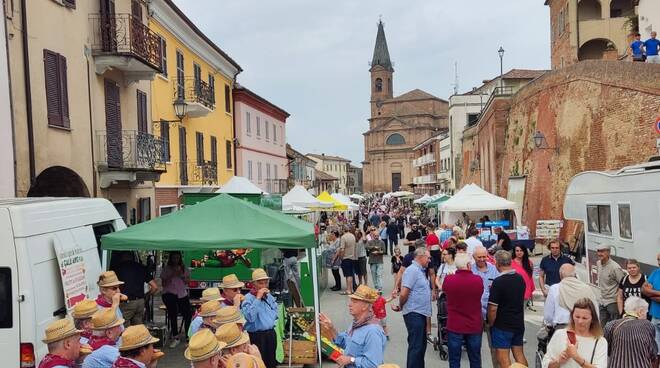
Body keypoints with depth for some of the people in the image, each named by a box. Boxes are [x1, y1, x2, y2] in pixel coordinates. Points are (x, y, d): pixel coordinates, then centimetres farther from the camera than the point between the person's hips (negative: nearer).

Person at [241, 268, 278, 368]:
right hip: (256, 336, -6)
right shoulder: (248, 298, -13)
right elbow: (250, 317, -29)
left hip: (271, 334, 7)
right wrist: (258, 298, -25)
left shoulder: (270, 296, 10)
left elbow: (276, 314, 18)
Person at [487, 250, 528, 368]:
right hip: (519, 324, 7)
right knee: (519, 354, 16)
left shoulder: (498, 282, -21)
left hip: (502, 326, -7)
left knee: (503, 357, 2)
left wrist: (491, 323, -3)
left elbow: (493, 308, -21)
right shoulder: (520, 278, 1)